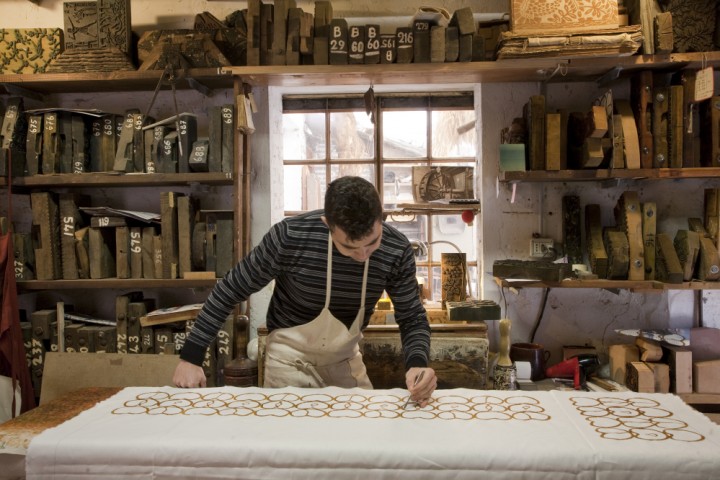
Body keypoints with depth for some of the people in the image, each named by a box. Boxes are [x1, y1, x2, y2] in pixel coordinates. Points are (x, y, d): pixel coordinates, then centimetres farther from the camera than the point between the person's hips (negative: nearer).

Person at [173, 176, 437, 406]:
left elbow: (413, 318, -11)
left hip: (345, 356, 4)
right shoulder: (290, 236, -30)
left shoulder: (397, 250, -21)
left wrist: (417, 363, -33)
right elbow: (230, 290, -17)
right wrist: (191, 356, -15)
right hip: (291, 353, -3)